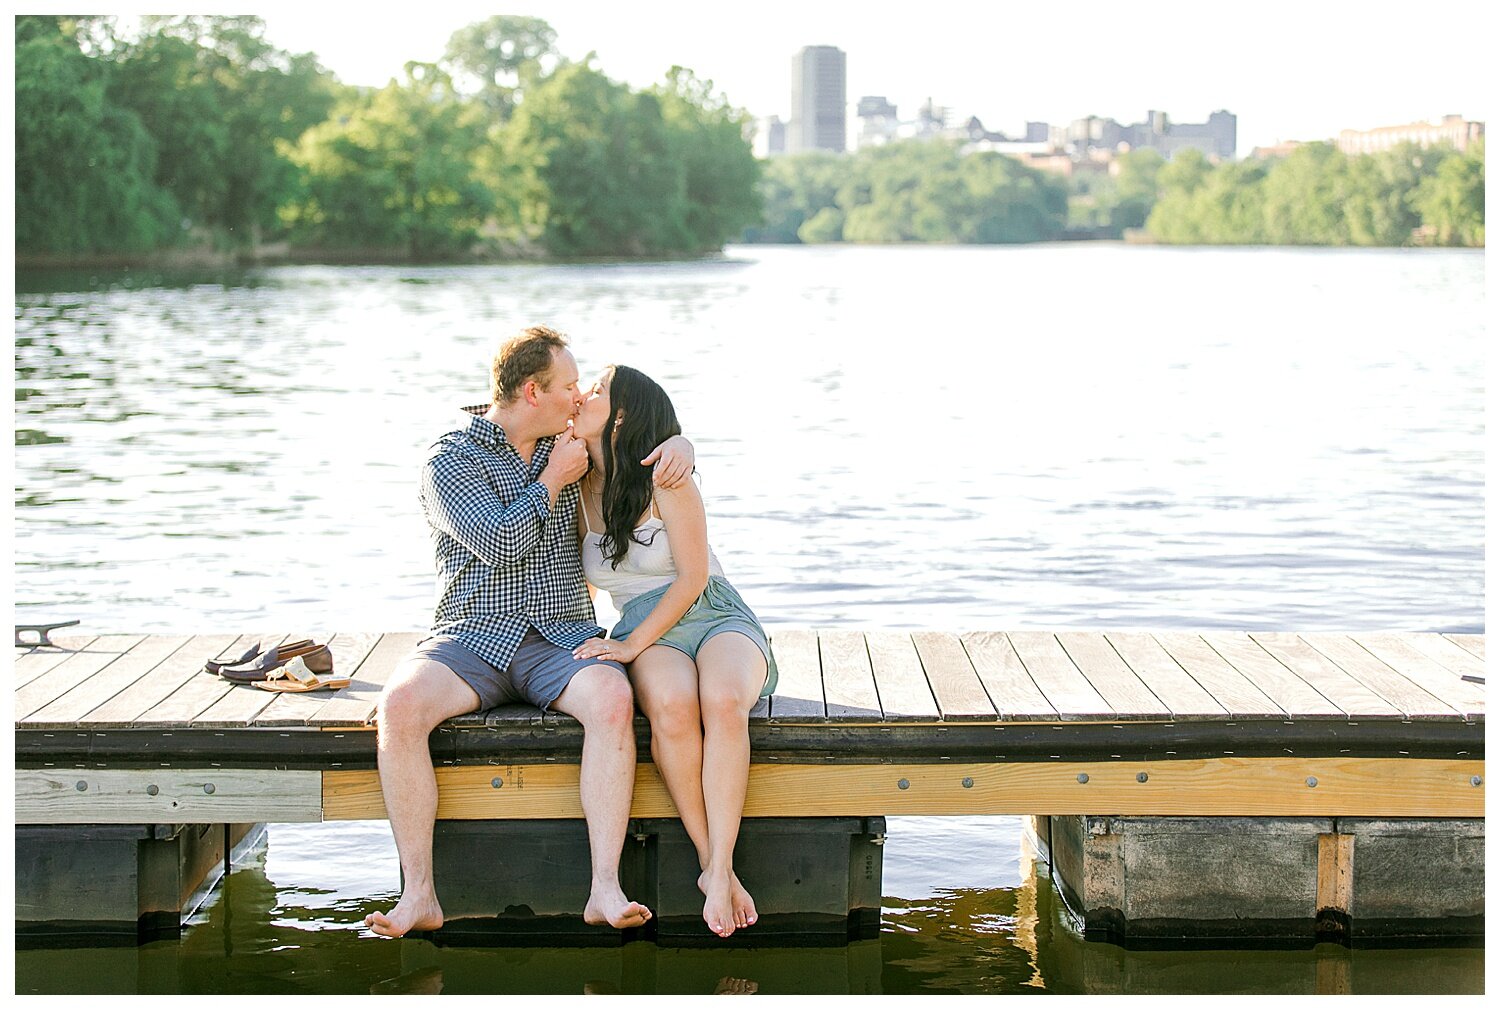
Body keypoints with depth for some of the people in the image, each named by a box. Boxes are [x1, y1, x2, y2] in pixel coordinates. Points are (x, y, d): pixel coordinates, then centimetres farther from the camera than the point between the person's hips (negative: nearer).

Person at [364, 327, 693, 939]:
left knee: (613, 698, -32)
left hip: (562, 638, 2)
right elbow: (500, 544, -13)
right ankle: (418, 895, -28)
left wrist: (678, 446, 2)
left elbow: (649, 437, 25)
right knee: (400, 705, -33)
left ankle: (605, 889, -35)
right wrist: (551, 481, -4)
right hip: (473, 635, -2)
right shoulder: (450, 459, 0)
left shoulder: (567, 444, 15)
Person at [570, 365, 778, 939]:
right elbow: (582, 586, 25)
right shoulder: (579, 489, 10)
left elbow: (693, 577, -9)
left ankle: (720, 869, -39)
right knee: (673, 705, -36)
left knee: (723, 701, -38)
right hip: (644, 636, 2)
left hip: (715, 617, -2)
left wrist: (632, 643, -16)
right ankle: (712, 862, -30)